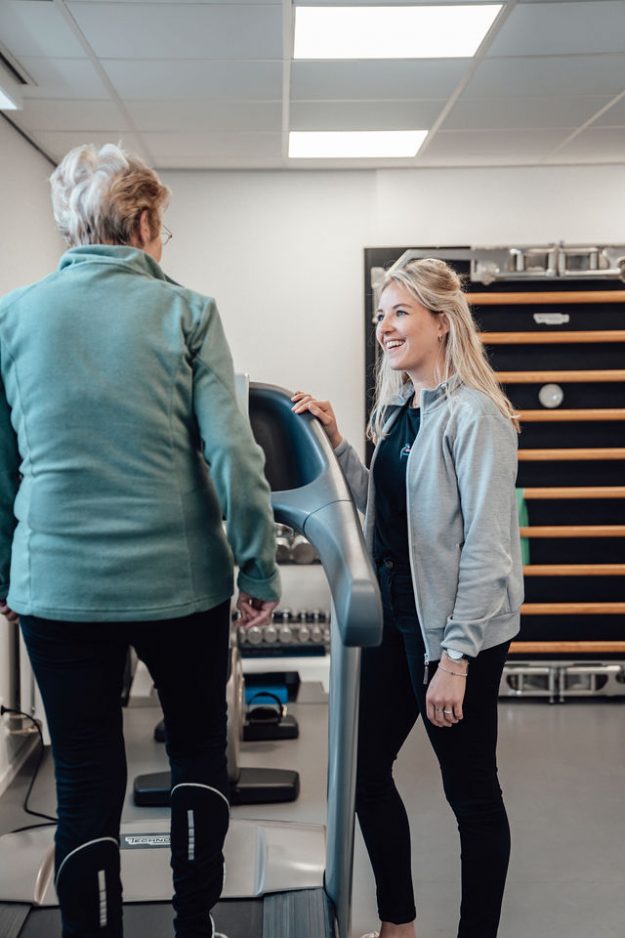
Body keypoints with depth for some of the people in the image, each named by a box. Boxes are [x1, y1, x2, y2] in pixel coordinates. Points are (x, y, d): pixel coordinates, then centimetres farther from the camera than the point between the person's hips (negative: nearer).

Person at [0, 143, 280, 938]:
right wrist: (260, 570, -2)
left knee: (85, 784, 11)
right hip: (179, 581, -1)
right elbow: (231, 453, -11)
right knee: (199, 752, 20)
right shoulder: (184, 314, -4)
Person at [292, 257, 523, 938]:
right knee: (364, 769, 15)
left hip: (456, 627, -9)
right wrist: (335, 443, 3)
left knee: (469, 790, 7)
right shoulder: (399, 409, 11)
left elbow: (487, 545, -19)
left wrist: (454, 657, -21)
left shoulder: (473, 415, -15)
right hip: (395, 615, 9)